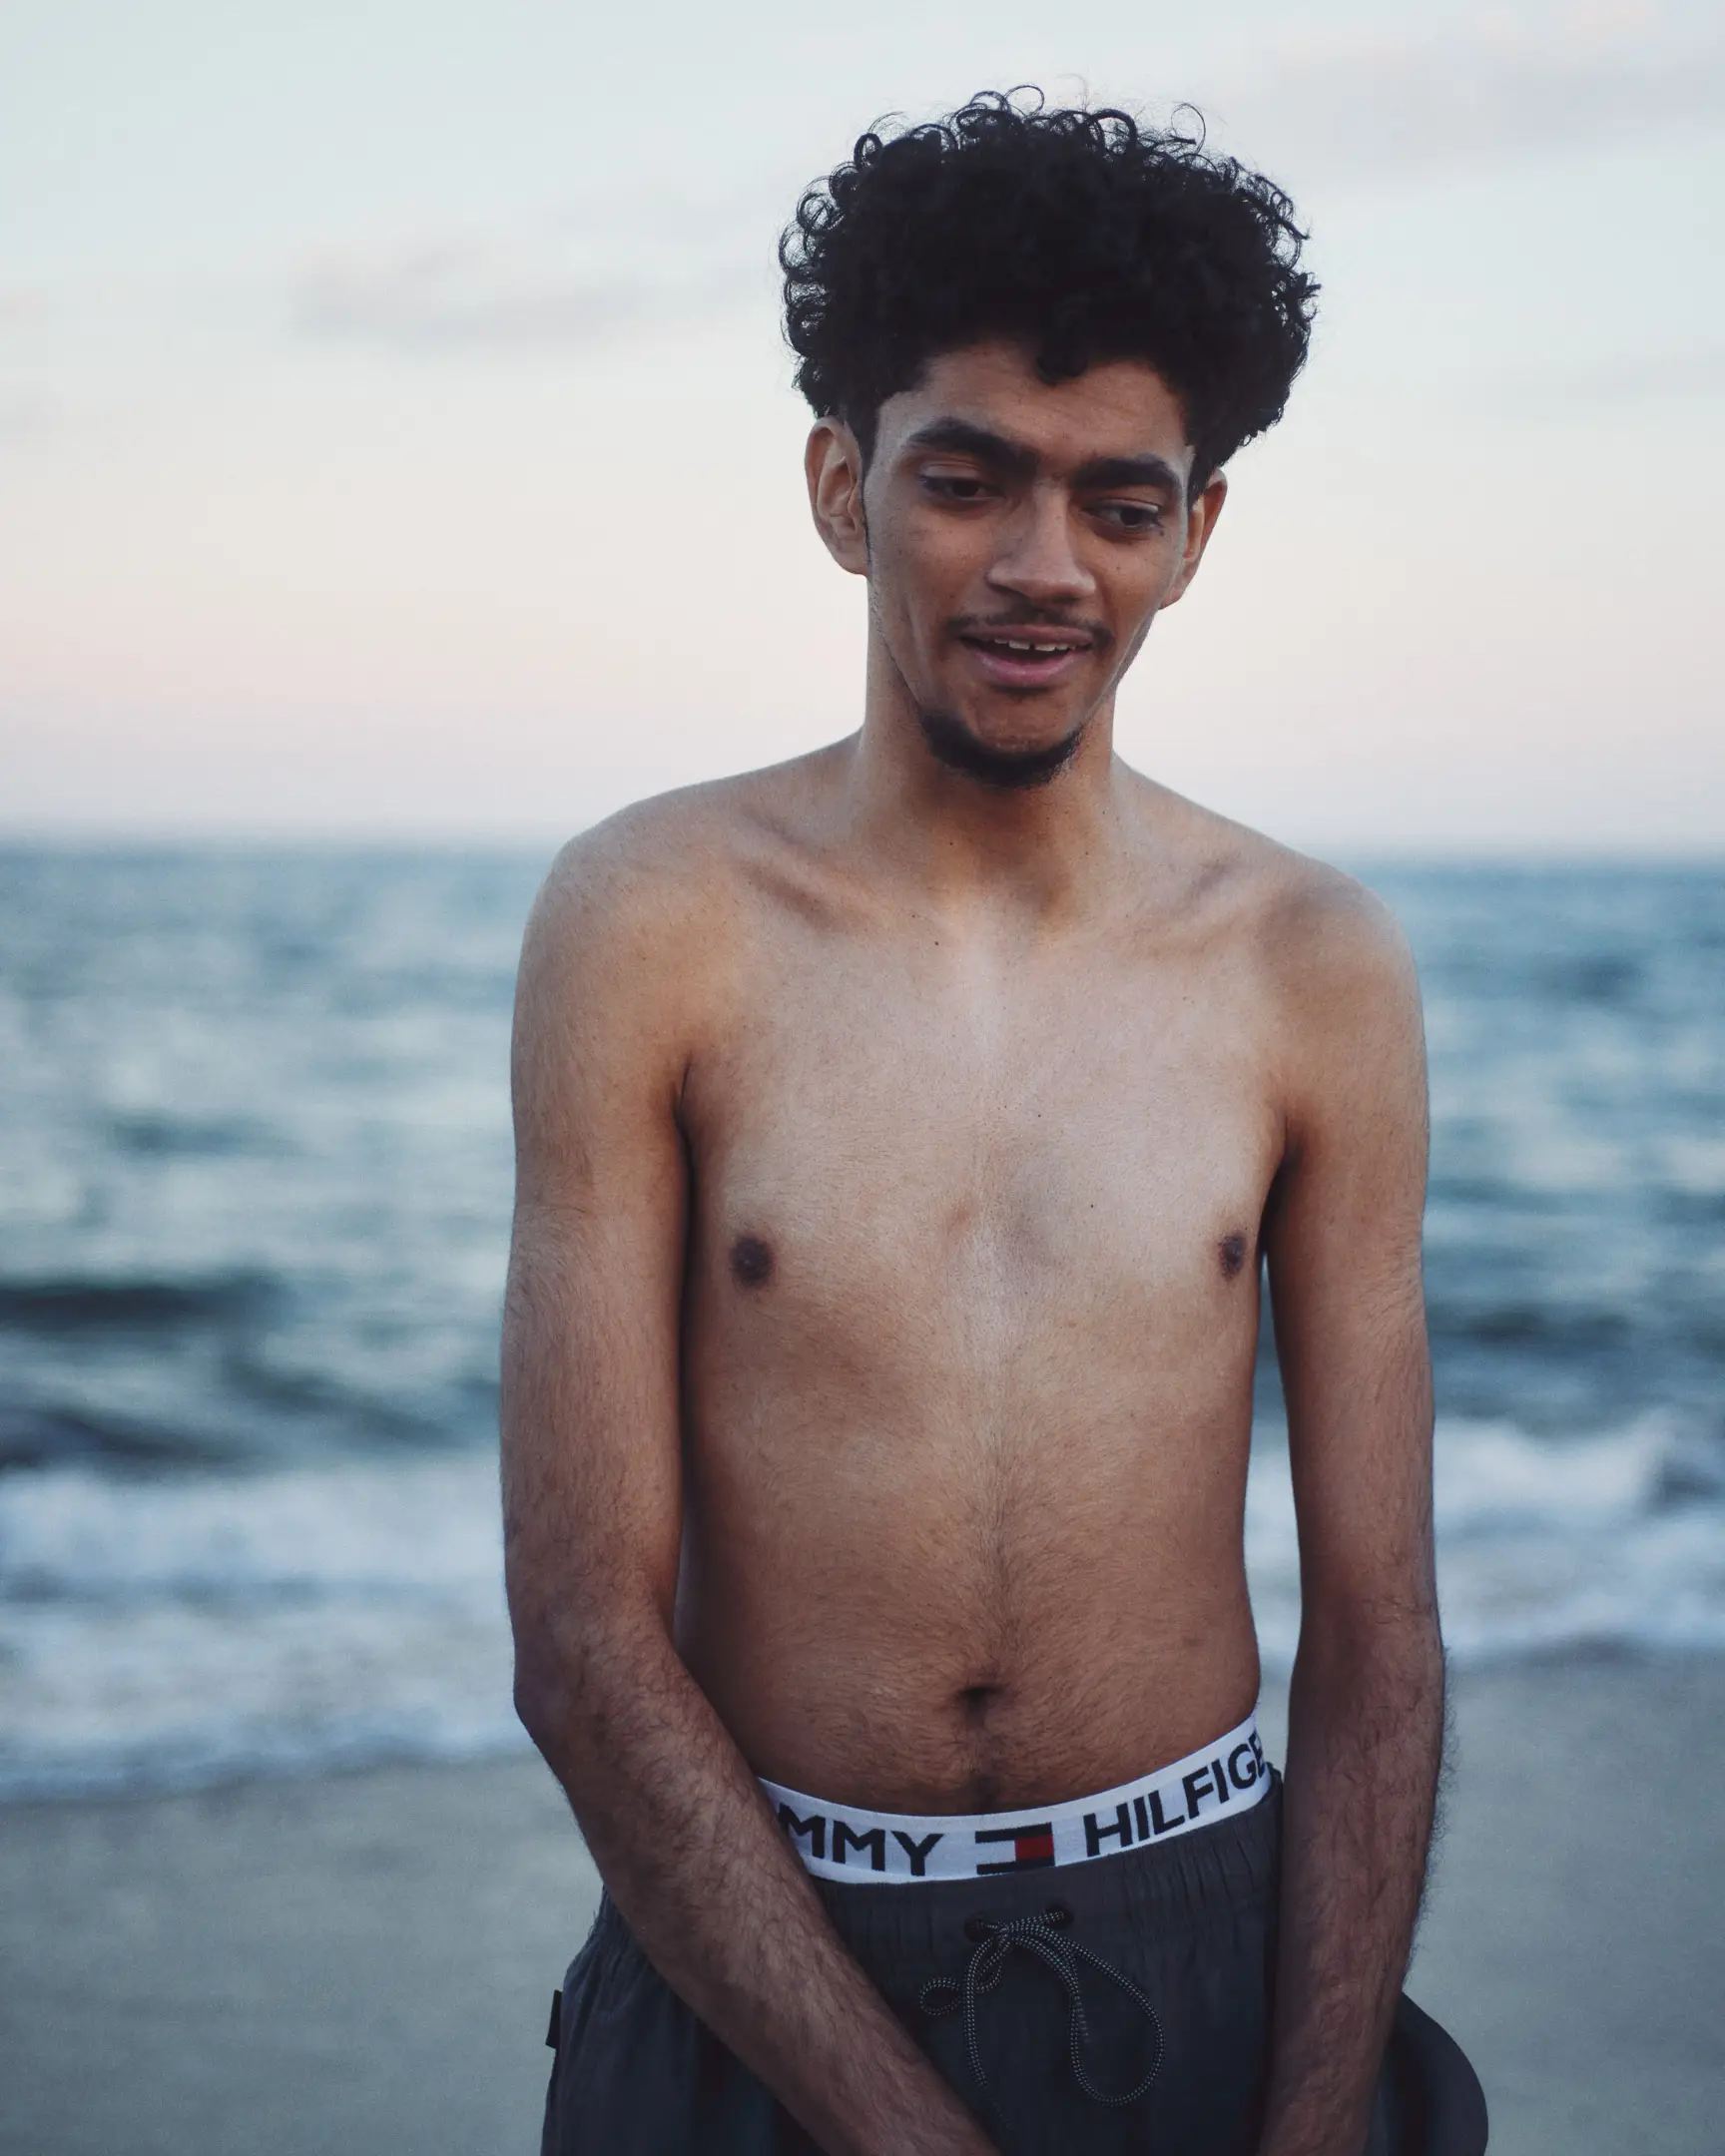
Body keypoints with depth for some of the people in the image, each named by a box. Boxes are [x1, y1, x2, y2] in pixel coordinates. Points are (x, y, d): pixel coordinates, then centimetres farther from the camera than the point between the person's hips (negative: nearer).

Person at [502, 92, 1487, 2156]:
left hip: (1204, 1953, 2)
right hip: (752, 1965, -1)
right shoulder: (651, 924, -10)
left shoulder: (1315, 971, -4)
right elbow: (586, 1646, -11)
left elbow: (1374, 1647, -1)